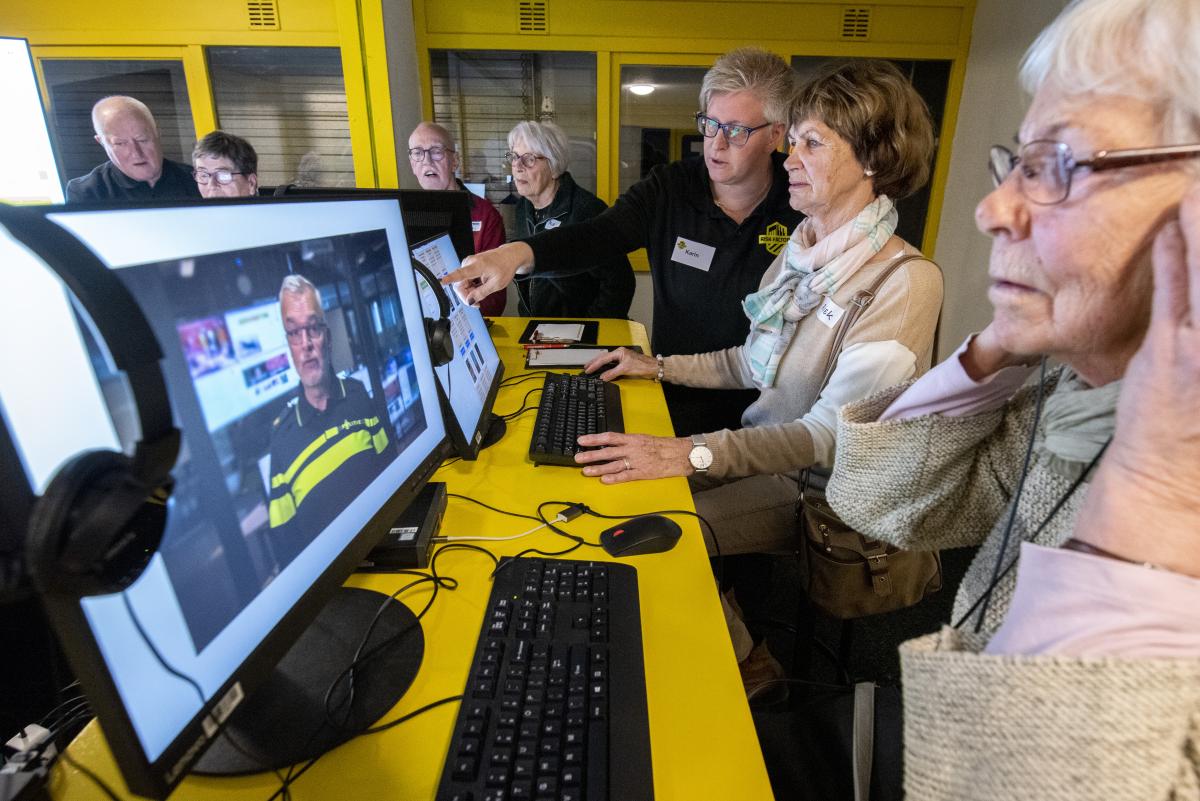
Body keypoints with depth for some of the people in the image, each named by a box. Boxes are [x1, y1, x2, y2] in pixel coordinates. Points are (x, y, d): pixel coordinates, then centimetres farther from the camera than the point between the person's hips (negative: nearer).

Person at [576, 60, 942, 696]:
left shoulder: (905, 281, -20)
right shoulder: (802, 248, 5)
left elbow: (831, 436, -26)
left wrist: (690, 453, -34)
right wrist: (657, 367, 7)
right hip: (763, 446, 7)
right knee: (633, 487, -5)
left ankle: (744, 663, 11)